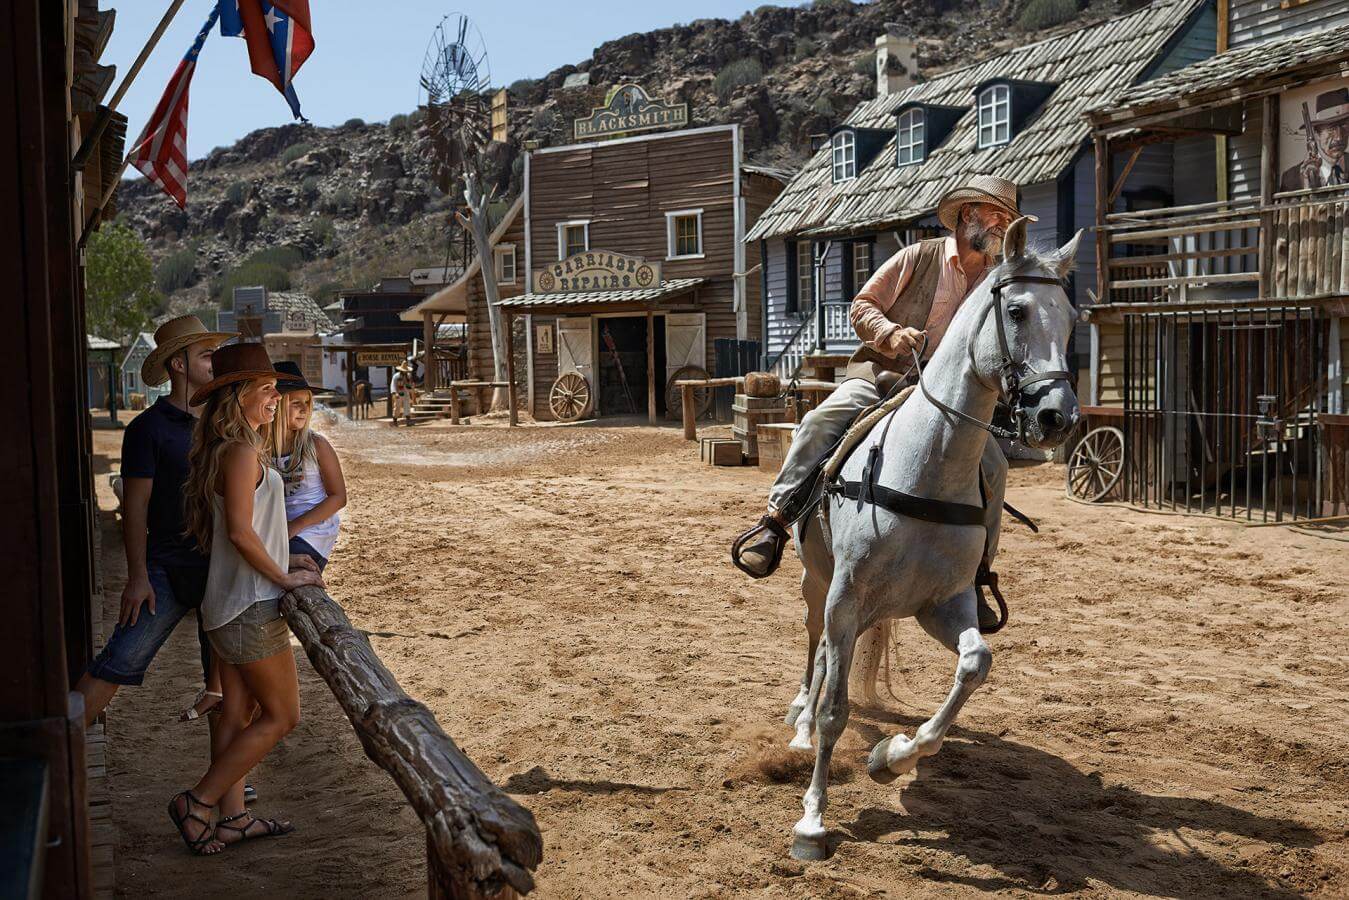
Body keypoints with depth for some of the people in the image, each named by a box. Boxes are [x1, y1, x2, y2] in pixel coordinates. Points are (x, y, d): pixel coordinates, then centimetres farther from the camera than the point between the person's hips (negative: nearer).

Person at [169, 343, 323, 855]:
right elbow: (239, 531, -24)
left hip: (226, 604, 10)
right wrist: (284, 577, -14)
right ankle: (197, 804, 6)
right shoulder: (242, 452, -18)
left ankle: (233, 818, 21)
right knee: (282, 716, 1)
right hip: (251, 607, -10)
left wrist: (283, 562, 11)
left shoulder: (221, 451, 12)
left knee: (238, 711, 14)